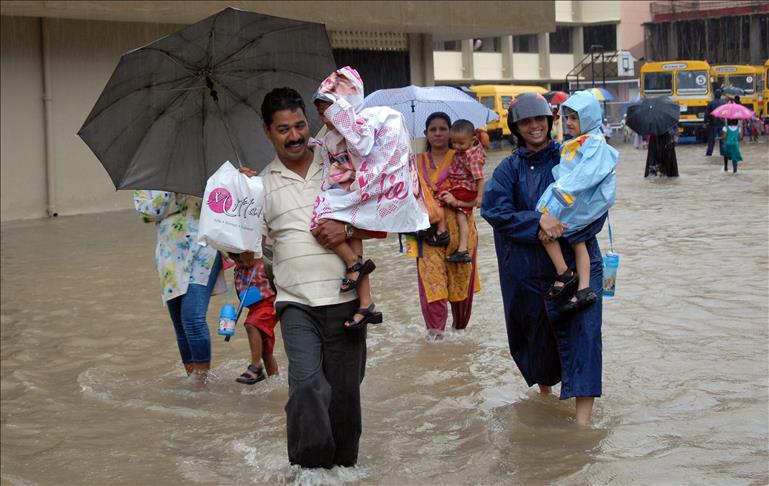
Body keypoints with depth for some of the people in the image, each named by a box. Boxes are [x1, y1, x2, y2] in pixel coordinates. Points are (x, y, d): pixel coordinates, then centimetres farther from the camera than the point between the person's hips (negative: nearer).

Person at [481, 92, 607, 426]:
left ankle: (583, 418, -16)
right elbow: (493, 208, -8)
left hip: (576, 263, -2)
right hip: (527, 270, 2)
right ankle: (545, 391, 41)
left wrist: (558, 229, -18)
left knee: (580, 333, -13)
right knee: (536, 333, 15)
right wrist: (537, 222, -20)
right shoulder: (510, 168, 6)